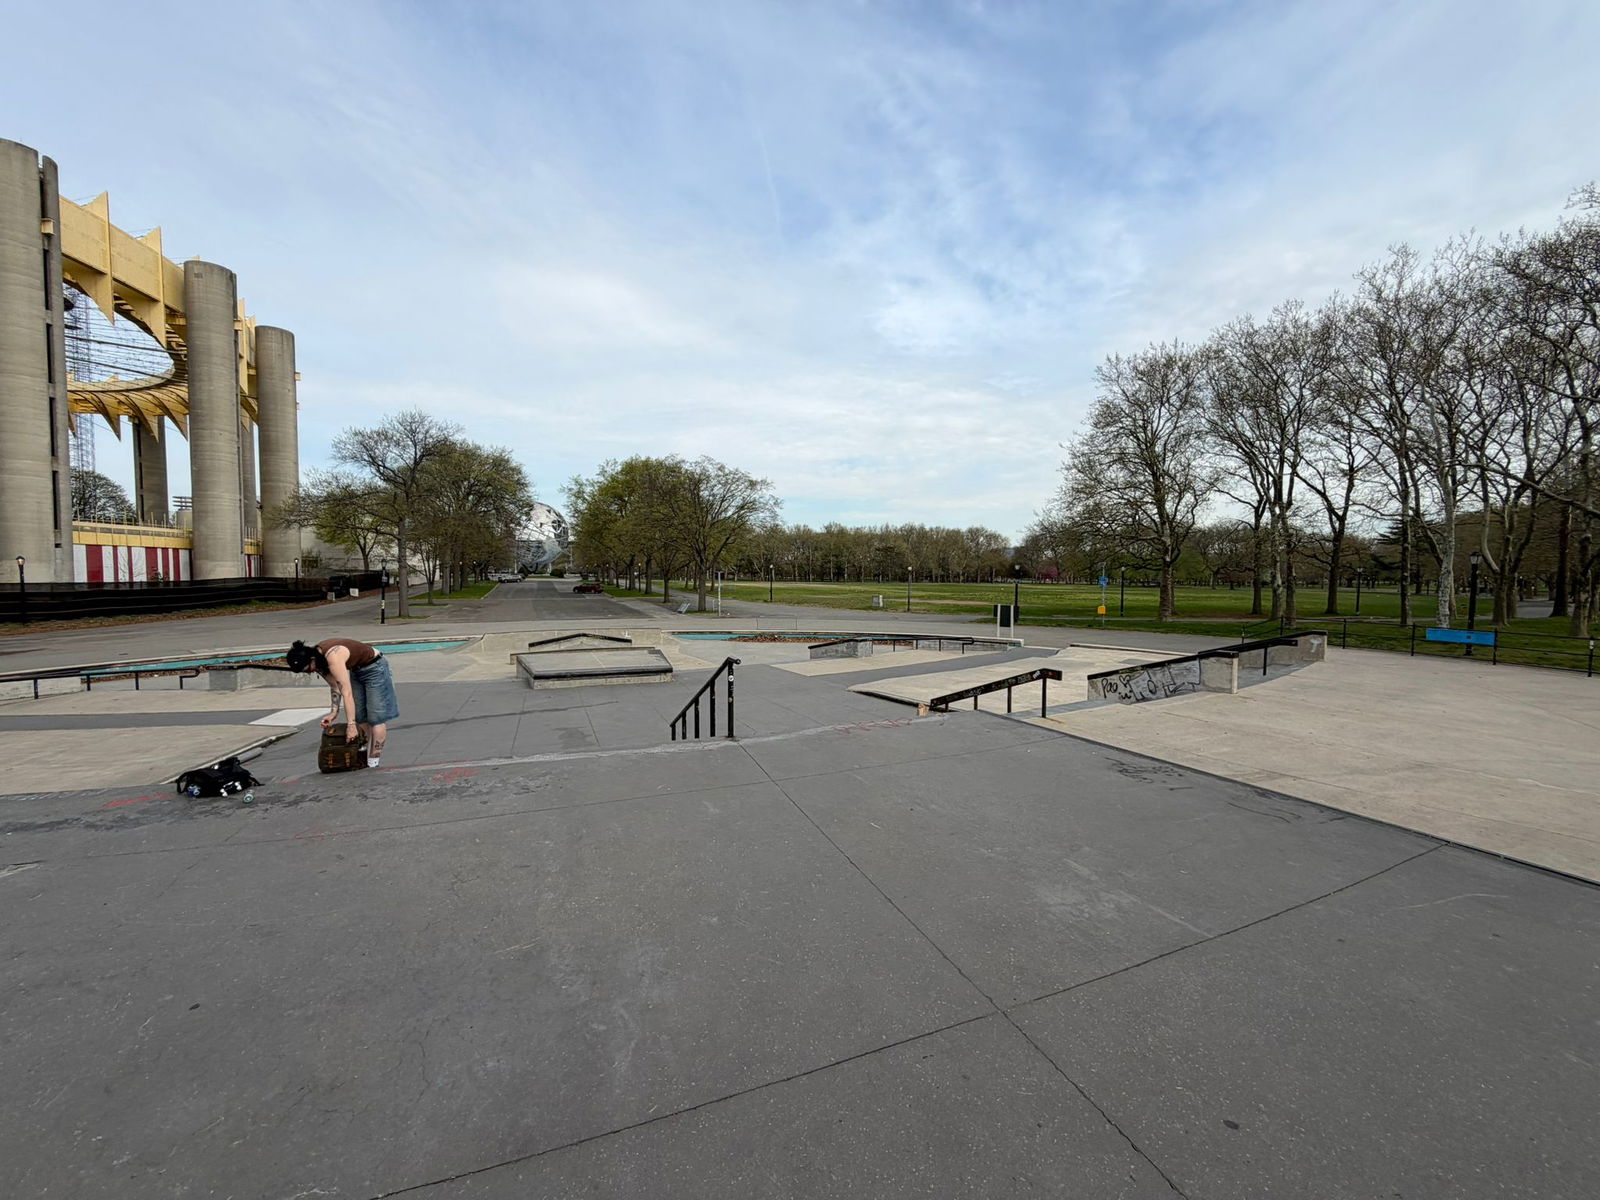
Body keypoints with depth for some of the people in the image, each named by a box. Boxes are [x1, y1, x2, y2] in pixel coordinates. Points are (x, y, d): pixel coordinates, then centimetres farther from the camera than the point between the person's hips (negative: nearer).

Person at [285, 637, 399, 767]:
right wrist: (333, 712, -9)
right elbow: (335, 687, 0)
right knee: (359, 717, 7)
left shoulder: (333, 658, -33)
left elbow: (347, 693, -33)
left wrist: (351, 725, -31)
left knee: (376, 717, -8)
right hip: (356, 671, 9)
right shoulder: (319, 657, -9)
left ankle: (373, 762, -4)